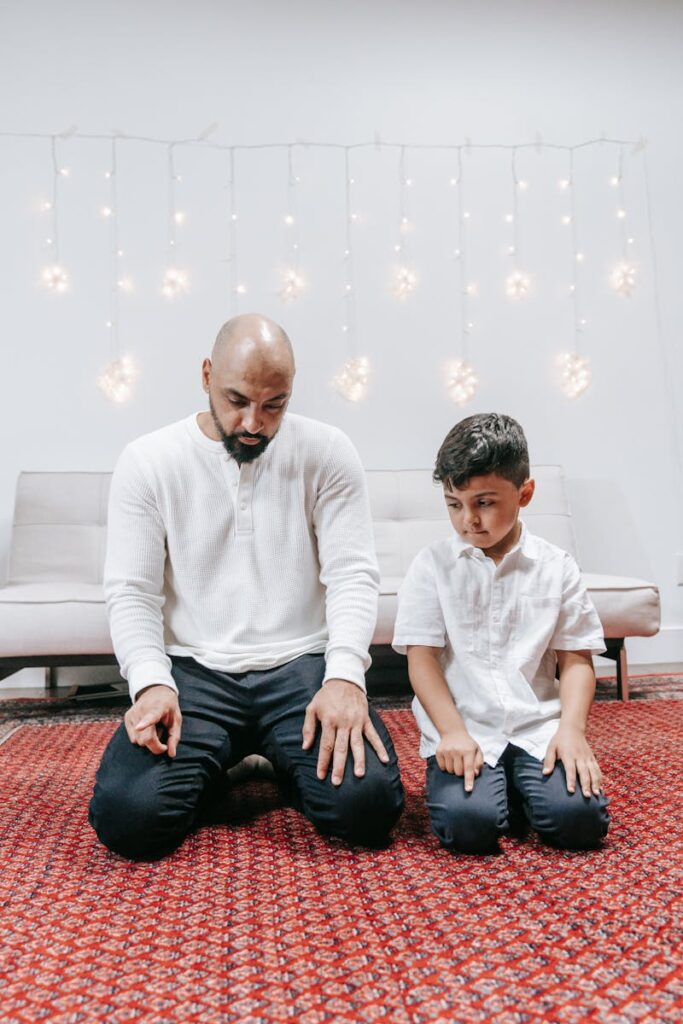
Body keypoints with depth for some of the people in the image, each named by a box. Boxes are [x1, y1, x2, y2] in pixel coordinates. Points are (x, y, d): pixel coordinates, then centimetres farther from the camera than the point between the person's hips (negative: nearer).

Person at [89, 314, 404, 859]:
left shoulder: (327, 452, 0)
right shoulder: (147, 461, 0)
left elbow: (353, 574, -5)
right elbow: (131, 592, -1)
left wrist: (344, 676, -22)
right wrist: (152, 682, -19)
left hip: (301, 665, 0)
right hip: (193, 670, 0)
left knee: (367, 802, -22)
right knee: (127, 814, -23)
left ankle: (285, 762, 13)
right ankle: (210, 771, 13)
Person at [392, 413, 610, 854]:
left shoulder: (556, 566, 4)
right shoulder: (433, 565, 0)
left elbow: (576, 658, 4)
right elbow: (422, 657, -4)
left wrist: (572, 728, -11)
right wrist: (452, 733, -15)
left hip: (538, 726, 2)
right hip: (461, 729, -1)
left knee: (581, 818, -21)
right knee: (467, 824, -25)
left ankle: (520, 788, 10)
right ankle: (498, 789, 8)